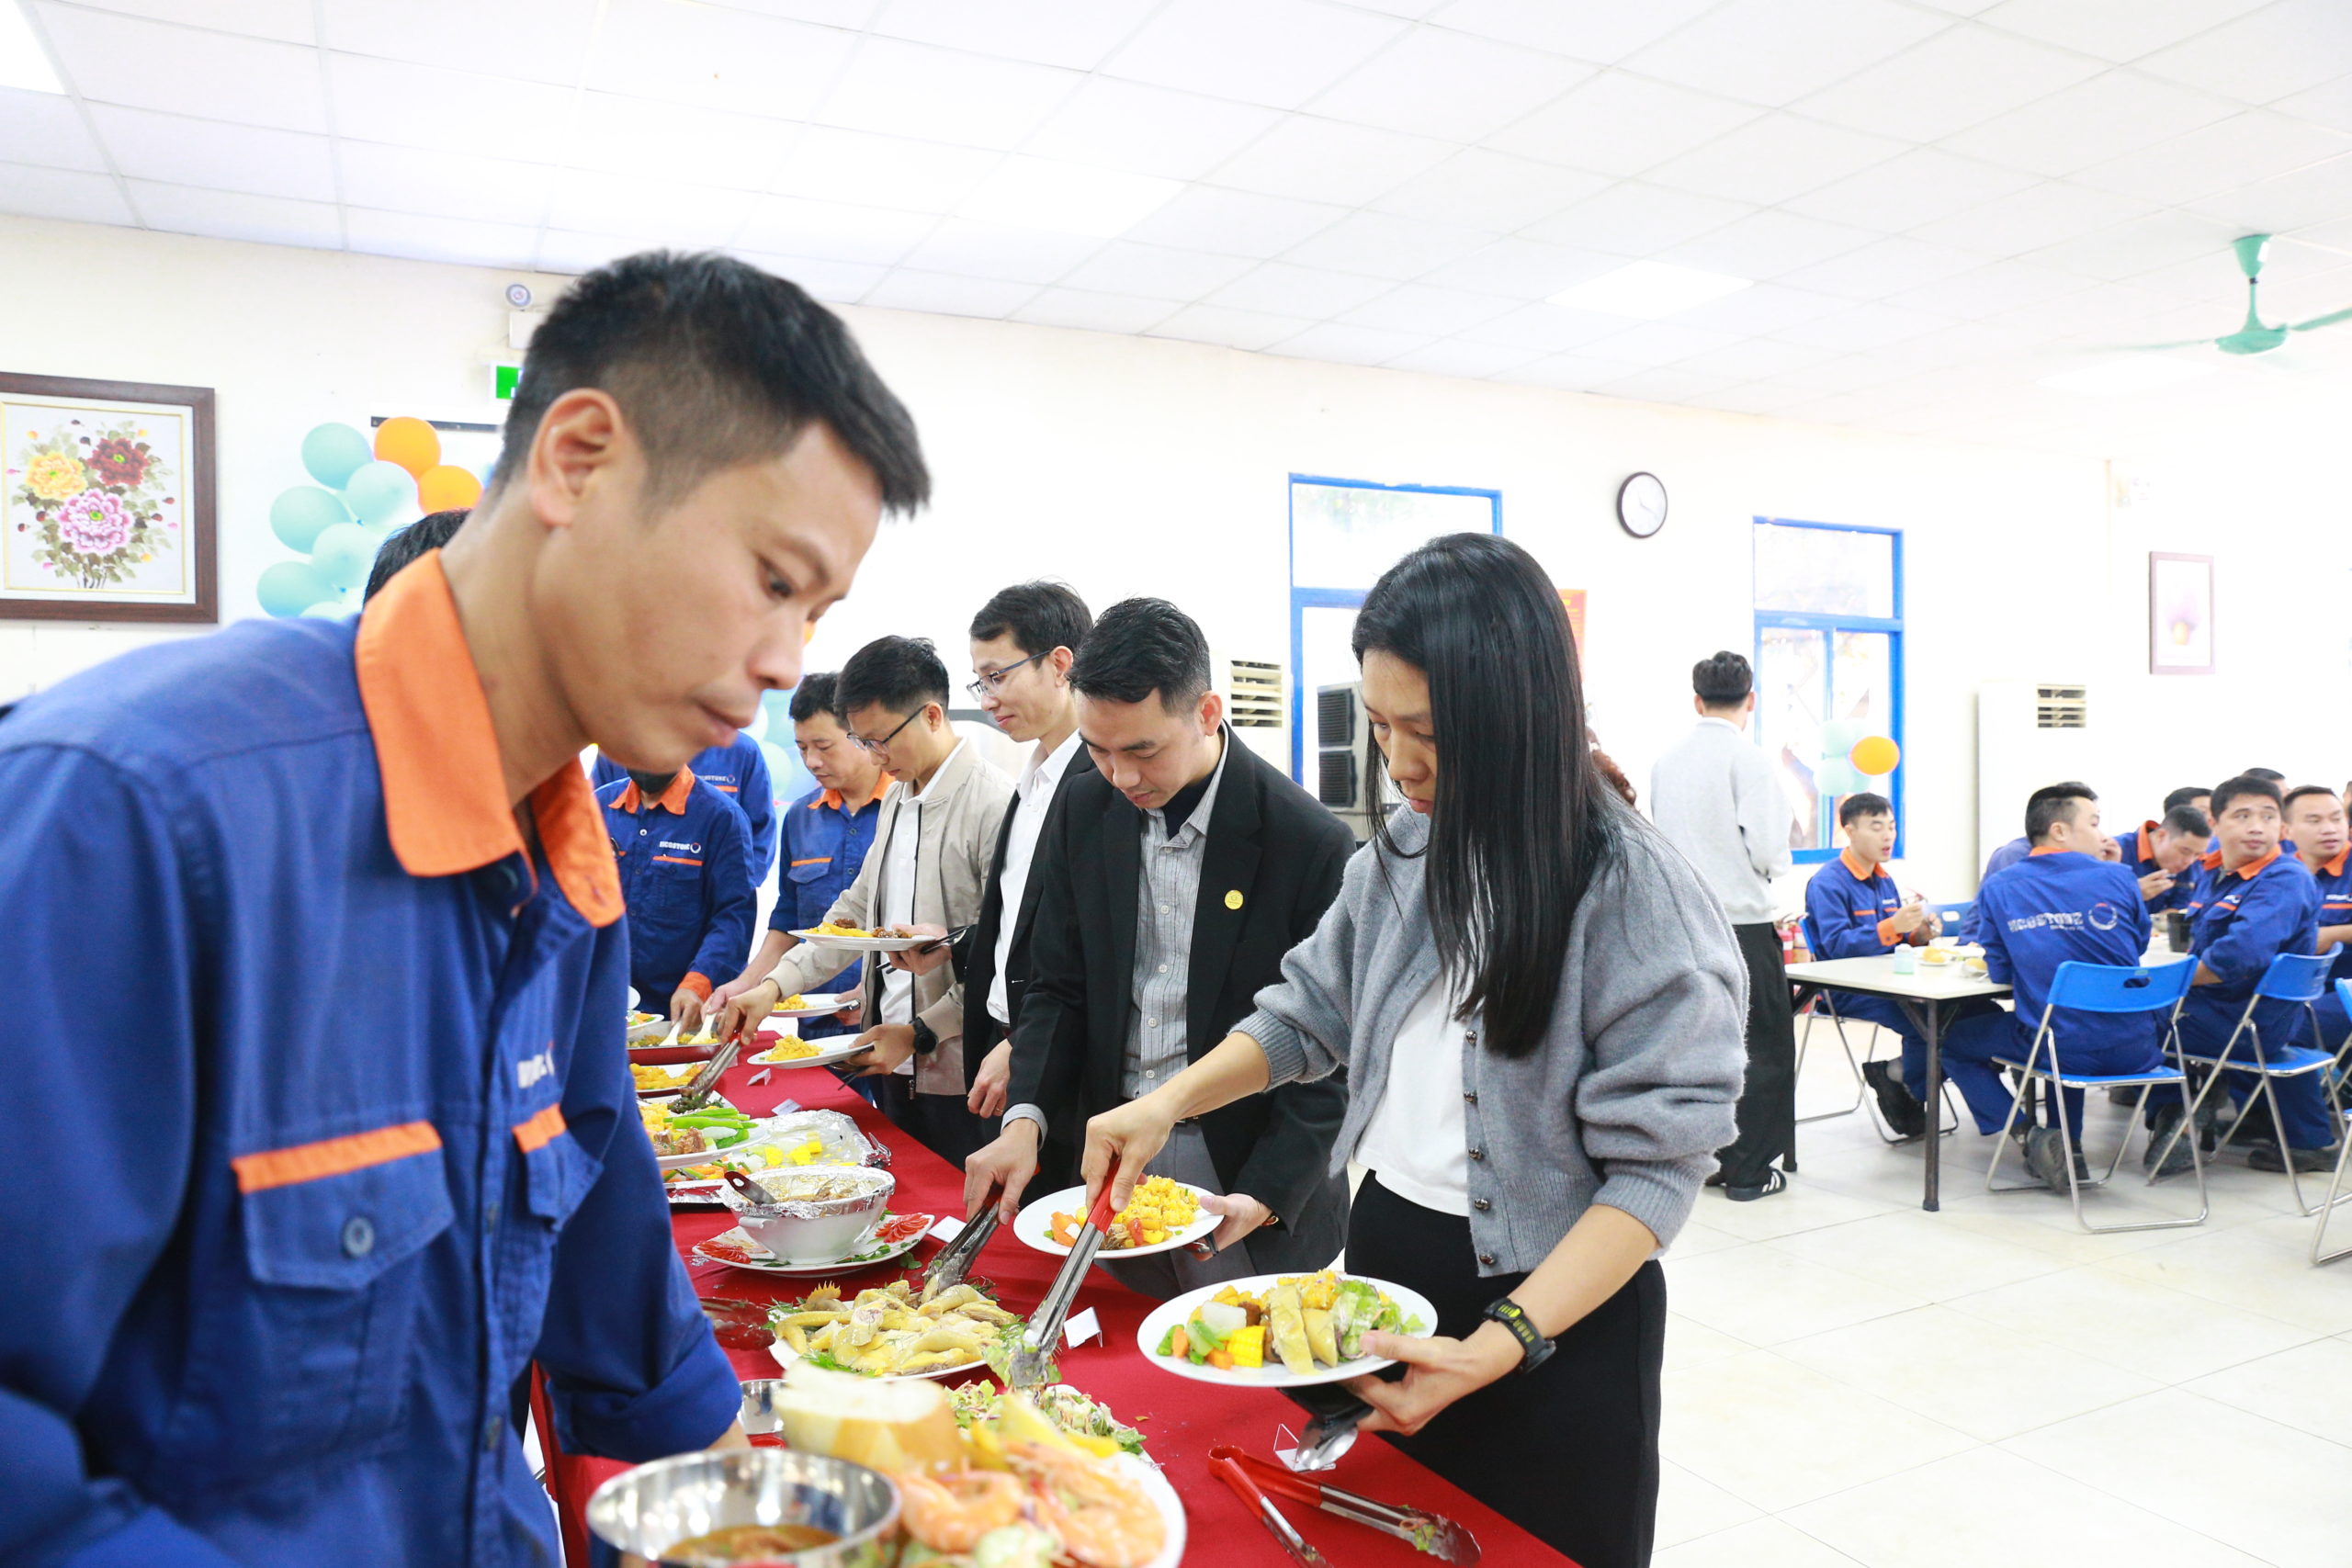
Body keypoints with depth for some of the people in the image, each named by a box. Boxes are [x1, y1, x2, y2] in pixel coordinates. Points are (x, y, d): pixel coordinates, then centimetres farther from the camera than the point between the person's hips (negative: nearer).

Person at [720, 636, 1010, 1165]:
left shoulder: (995, 804, -16)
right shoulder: (897, 798, 12)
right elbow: (857, 911, 17)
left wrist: (921, 1032, -15)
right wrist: (775, 984, 6)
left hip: (959, 1076, -8)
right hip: (893, 1064, 8)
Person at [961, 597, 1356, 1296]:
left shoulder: (1311, 843, -15)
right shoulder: (1084, 814, 0)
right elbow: (1057, 987, 4)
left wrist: (1266, 1197, -20)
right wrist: (1026, 1120, -12)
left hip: (1248, 1178, -3)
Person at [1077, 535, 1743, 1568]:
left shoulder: (1637, 897, -21)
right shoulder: (1401, 855, -1)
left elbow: (1653, 1166, -21)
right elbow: (1311, 1009, 12)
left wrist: (1501, 1345, -29)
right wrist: (1167, 1103, -2)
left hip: (1550, 1303, -6)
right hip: (1385, 1251, 6)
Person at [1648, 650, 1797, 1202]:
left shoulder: (1667, 762, 5)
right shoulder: (1746, 757, -12)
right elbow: (1766, 850, -15)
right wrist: (1786, 821, 5)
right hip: (1742, 921, -6)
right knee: (1762, 1046, 6)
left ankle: (1709, 1156, 22)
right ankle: (1747, 1168, 9)